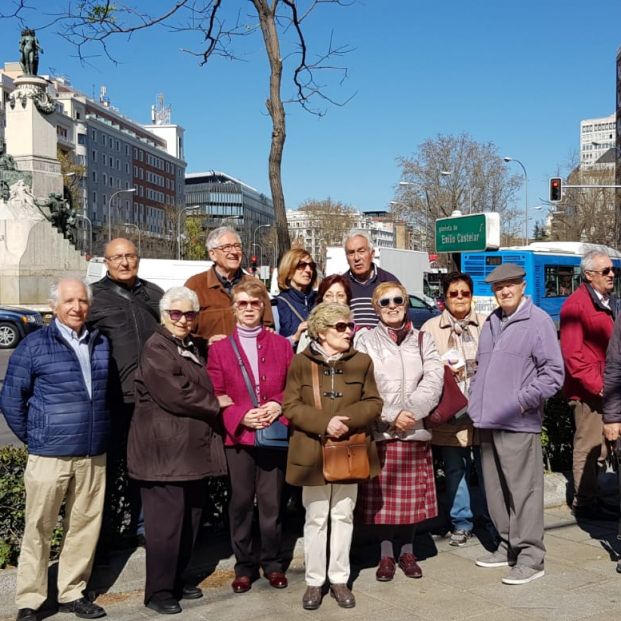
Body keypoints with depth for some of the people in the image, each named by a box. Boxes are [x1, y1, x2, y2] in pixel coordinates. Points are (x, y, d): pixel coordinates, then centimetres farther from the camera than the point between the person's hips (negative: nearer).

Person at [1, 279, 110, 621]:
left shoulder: (101, 343, 7)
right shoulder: (34, 345, -4)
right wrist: (32, 437, 3)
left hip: (93, 455, 4)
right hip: (49, 455, -4)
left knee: (85, 526, 9)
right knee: (38, 528, 4)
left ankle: (72, 593, 24)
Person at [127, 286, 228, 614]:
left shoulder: (195, 347, 17)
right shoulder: (156, 348, -10)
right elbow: (176, 394, -19)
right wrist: (215, 403, -7)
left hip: (194, 449, 9)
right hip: (165, 451, -9)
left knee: (190, 520, 14)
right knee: (166, 523, -4)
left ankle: (176, 581, 27)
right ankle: (158, 592, 8)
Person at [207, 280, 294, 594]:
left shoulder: (281, 345, 9)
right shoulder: (219, 348, 3)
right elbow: (214, 396, 1)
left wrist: (279, 405, -9)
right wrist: (240, 416, -13)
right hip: (237, 436, -1)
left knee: (271, 502, 6)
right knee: (241, 502, 6)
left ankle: (272, 563, 21)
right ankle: (244, 566, 19)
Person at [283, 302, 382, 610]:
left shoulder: (361, 361, 2)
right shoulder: (301, 363, -4)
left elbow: (373, 403, 0)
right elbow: (291, 406, -8)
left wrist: (348, 419, -18)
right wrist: (325, 422, -21)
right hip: (313, 452, -2)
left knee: (343, 516, 11)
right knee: (316, 519, 7)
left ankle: (339, 579, 23)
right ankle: (314, 581, 19)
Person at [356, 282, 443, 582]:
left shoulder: (422, 340, 12)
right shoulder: (367, 341, 5)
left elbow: (434, 379, 0)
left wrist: (410, 411, -13)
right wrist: (392, 416, -14)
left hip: (414, 430, 2)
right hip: (380, 430, -2)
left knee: (412, 495, 6)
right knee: (382, 495, 2)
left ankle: (407, 551, 21)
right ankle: (386, 554, 16)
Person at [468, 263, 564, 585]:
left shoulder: (538, 321, -5)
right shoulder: (490, 323, 17)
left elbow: (553, 371, -9)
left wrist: (525, 400, -14)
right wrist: (475, 401, 13)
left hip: (518, 424, -7)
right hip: (488, 423, 8)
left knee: (523, 490, -5)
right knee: (496, 489, 13)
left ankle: (530, 557, 3)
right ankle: (508, 546, 26)